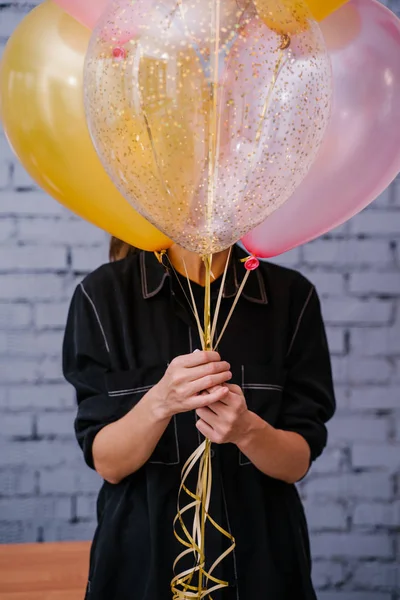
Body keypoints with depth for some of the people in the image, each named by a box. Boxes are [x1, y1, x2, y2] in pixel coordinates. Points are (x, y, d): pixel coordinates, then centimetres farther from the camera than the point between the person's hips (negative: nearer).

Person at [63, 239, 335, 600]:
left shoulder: (292, 295, -7)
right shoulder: (104, 294, -10)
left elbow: (298, 463, -5)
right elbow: (107, 464, -10)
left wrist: (248, 429, -24)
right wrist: (160, 402, -27)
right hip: (144, 555, -1)